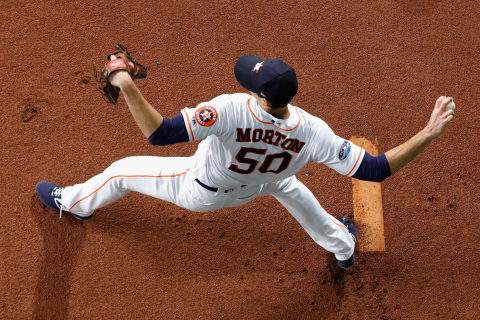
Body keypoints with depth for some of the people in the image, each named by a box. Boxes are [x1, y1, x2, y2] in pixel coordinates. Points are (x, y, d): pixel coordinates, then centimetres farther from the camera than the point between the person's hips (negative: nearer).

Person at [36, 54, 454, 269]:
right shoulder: (313, 132, -35)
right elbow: (376, 170, -32)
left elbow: (160, 134, -52)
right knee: (283, 182, 38)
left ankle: (73, 203, 52)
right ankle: (341, 246, 53)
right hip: (250, 191, 3)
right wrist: (428, 134, -31)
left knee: (123, 170, 21)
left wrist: (128, 87, -48)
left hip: (198, 191, -3)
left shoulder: (231, 110, -48)